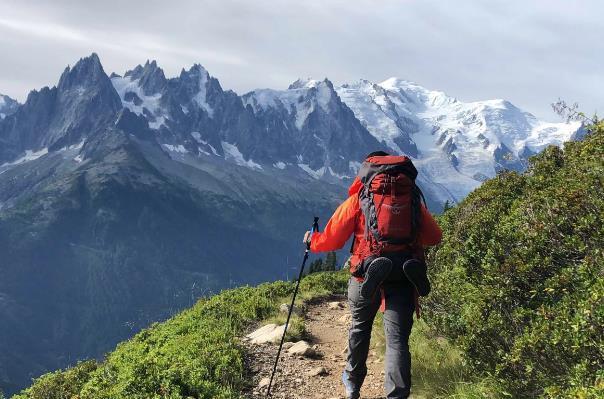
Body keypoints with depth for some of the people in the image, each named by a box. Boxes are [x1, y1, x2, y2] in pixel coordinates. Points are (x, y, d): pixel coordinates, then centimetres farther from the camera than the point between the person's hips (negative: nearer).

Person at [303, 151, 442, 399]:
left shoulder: (358, 200, 6)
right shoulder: (413, 198, 12)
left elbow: (331, 240, 5)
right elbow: (434, 237, 17)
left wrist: (312, 241, 26)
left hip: (368, 274, 0)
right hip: (404, 276, 1)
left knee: (360, 327, 23)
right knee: (397, 339, 1)